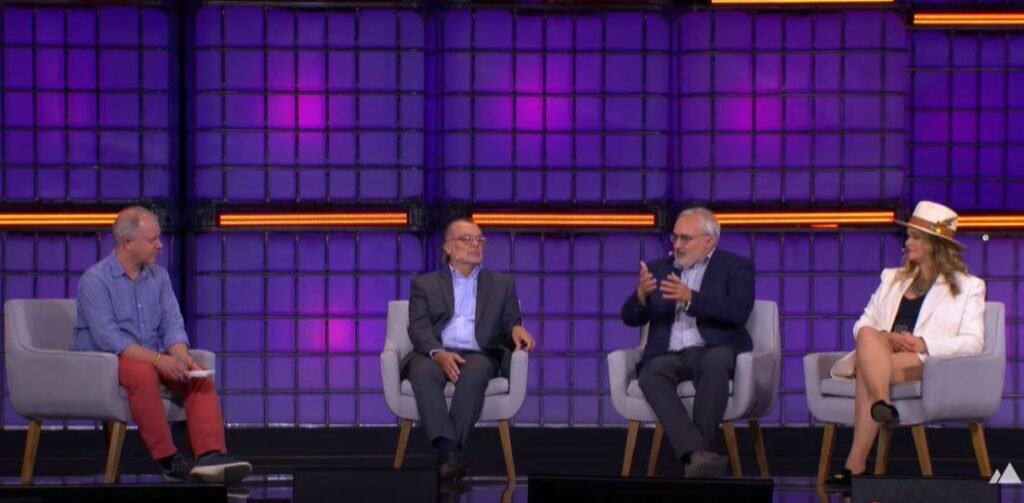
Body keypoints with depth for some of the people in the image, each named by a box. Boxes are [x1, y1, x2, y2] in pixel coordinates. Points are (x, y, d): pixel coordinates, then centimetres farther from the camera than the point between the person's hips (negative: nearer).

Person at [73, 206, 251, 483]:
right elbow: (108, 338, -22)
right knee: (143, 374, -38)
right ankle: (169, 461, -34)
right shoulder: (95, 281, -12)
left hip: (151, 359, 6)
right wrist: (158, 359, -31)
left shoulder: (159, 276, 8)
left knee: (200, 376, -20)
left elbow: (172, 324, 3)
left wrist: (181, 357, -20)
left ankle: (211, 456, -35)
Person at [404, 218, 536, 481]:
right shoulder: (425, 284, 17)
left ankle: (448, 454, -39)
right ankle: (449, 451, -46)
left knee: (474, 373, -37)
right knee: (423, 372, -37)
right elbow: (419, 328, 3)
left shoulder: (502, 284, 22)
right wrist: (439, 353, -19)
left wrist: (516, 329, -12)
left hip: (479, 354, 0)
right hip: (435, 354, 0)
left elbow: (509, 325, 15)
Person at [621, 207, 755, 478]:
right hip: (669, 354, 3)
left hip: (713, 351, -3)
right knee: (650, 374, -32)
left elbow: (738, 313, -10)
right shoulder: (658, 269, 18)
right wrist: (641, 295, -13)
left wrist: (690, 298, -22)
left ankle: (701, 453, -37)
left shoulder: (736, 267, 7)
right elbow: (630, 318, 10)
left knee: (714, 362, -38)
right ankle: (700, 454, -45)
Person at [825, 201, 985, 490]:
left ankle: (855, 466, -45)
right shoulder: (892, 279, 30)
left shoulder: (968, 287, 16)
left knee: (866, 371, -36)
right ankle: (882, 404, -59)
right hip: (879, 358, 4)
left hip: (927, 365, -4)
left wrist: (922, 344, -15)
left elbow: (972, 343, 1)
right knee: (869, 336, -34)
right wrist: (885, 339, -6)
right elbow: (862, 326, 19)